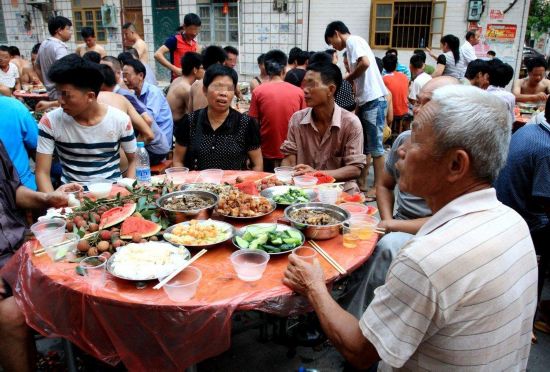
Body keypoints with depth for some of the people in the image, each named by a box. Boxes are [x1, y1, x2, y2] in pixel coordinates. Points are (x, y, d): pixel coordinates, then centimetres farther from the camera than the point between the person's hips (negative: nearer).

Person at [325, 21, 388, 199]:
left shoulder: (353, 40, -6)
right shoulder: (354, 44, 21)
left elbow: (365, 63, -24)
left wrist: (348, 78, -8)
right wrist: (357, 107, 15)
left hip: (374, 100, -10)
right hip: (366, 100, 10)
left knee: (375, 146, -4)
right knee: (363, 145, 14)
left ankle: (378, 188, 3)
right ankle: (362, 183, 22)